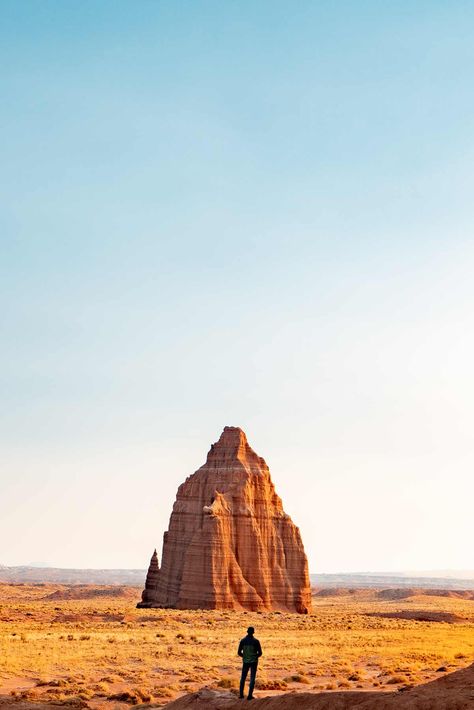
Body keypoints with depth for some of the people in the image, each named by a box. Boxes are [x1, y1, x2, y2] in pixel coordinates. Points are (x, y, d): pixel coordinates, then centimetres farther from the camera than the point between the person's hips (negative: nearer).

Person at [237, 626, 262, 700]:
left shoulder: (243, 641, -4)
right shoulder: (256, 641, -9)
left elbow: (239, 652, -2)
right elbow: (260, 653, -8)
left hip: (245, 661, 2)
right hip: (254, 662, -2)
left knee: (243, 678, 16)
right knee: (252, 678, 3)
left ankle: (241, 694, 16)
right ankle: (250, 695, -1)